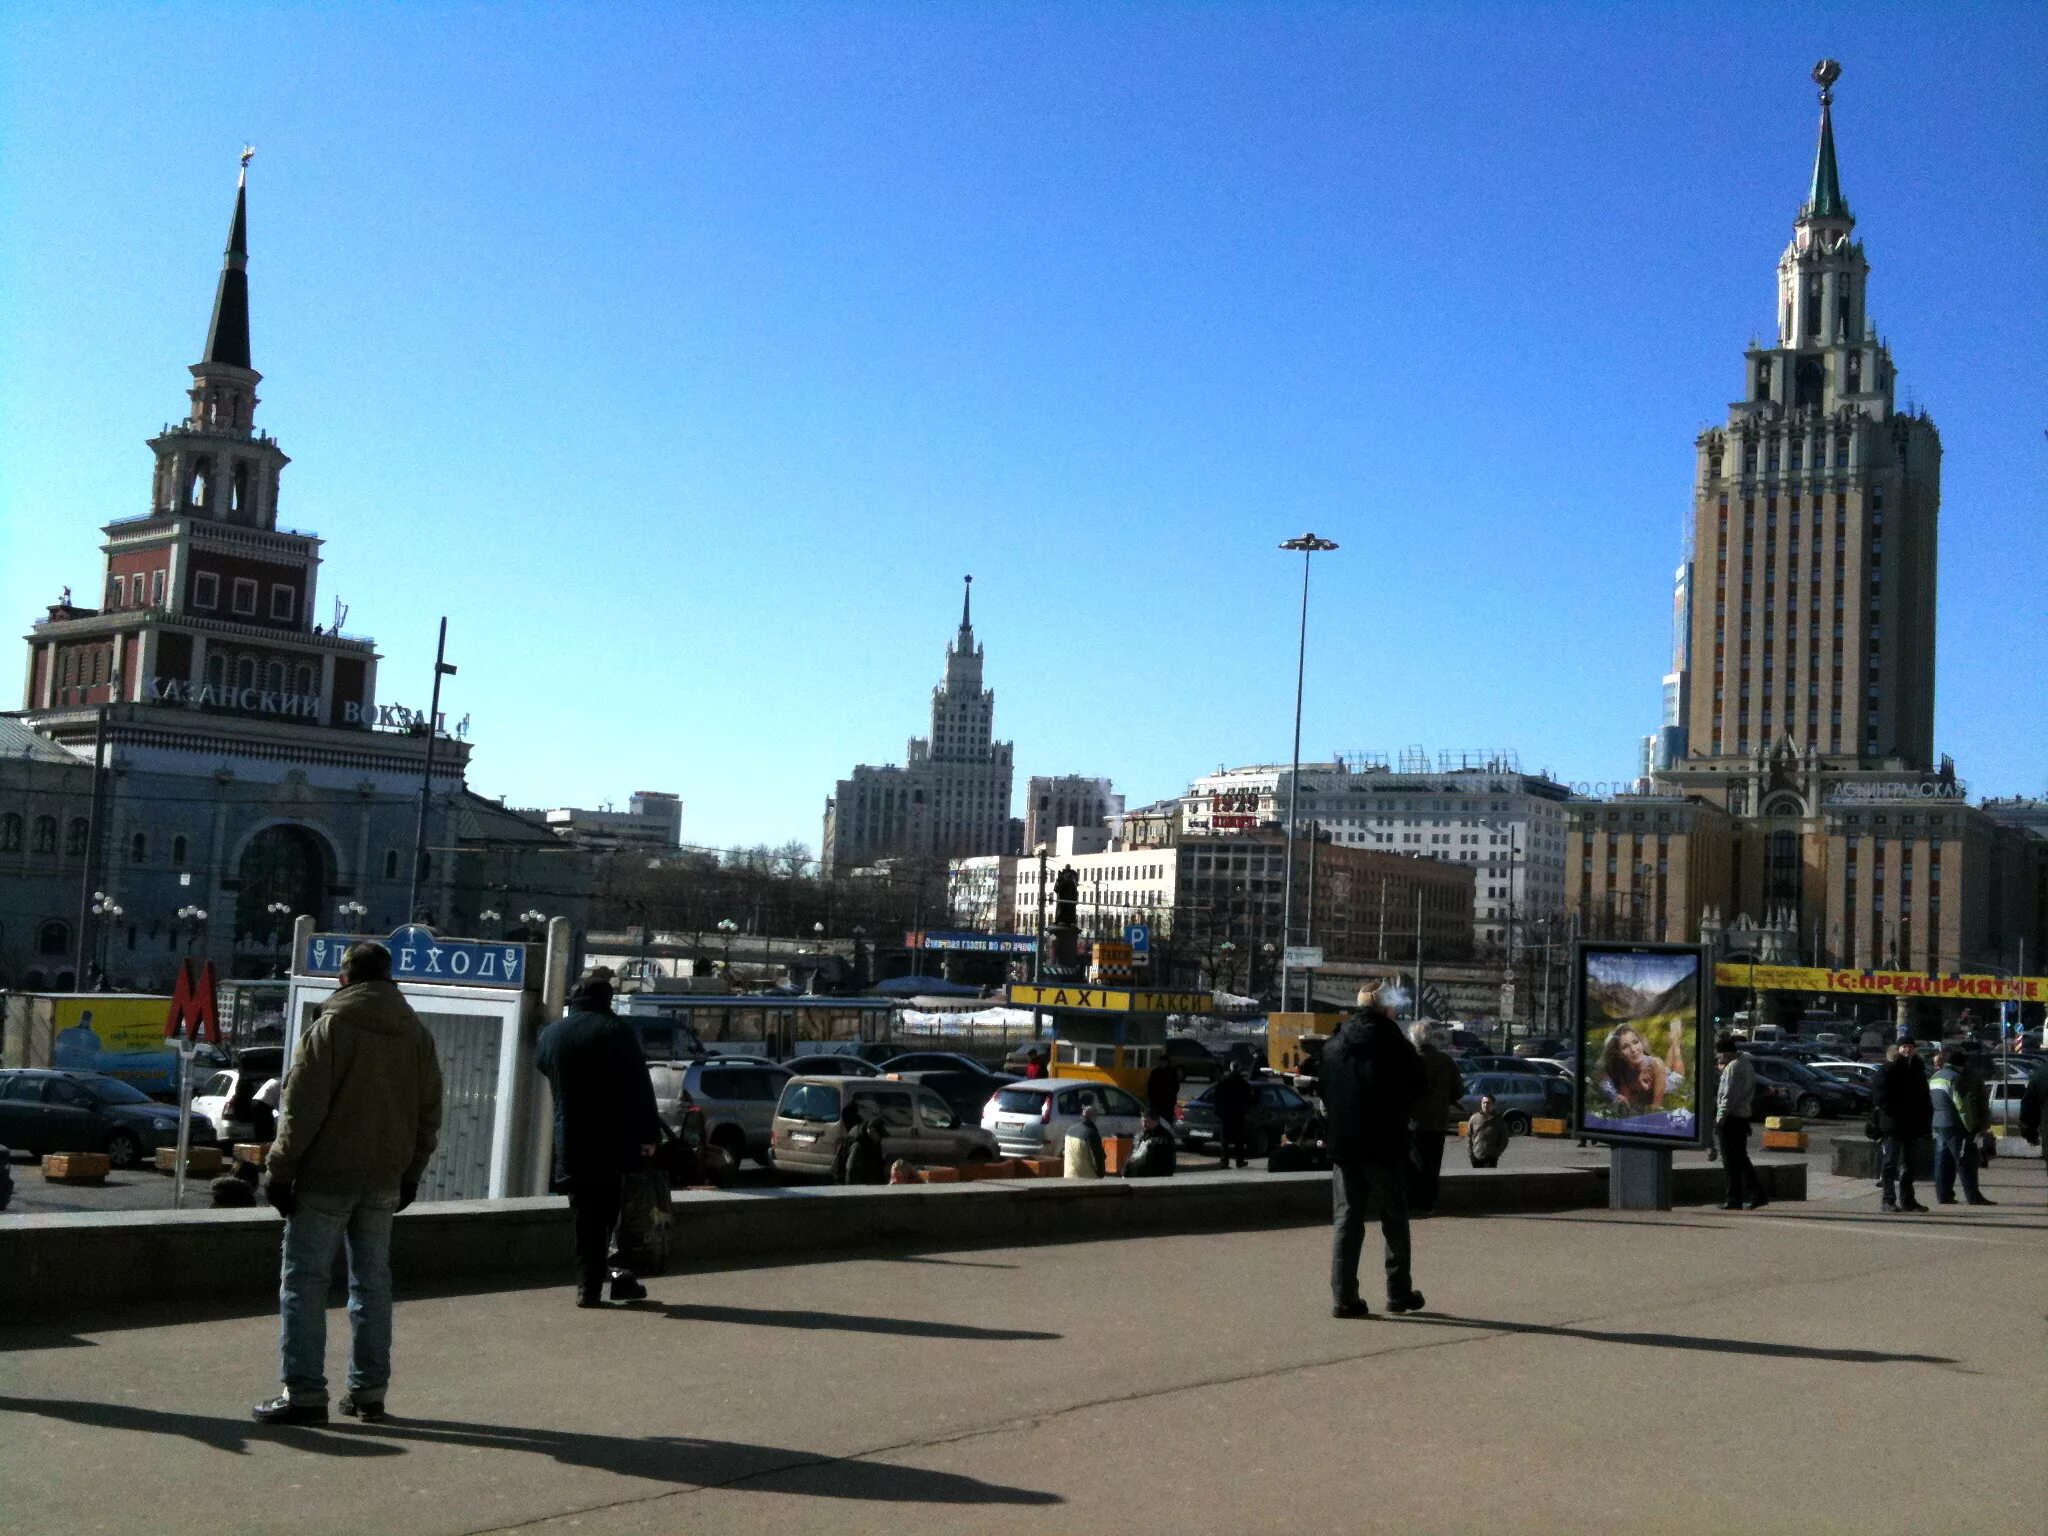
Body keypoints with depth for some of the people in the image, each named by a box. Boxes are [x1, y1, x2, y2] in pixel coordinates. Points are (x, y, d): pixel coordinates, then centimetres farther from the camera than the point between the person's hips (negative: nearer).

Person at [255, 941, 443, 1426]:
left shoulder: (330, 1027, -8)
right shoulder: (416, 1033, 9)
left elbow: (302, 1108, -12)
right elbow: (429, 1113, 12)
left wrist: (279, 1171, -7)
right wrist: (410, 1174, 18)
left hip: (326, 1177, -5)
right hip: (384, 1180, 5)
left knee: (304, 1280, 0)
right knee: (372, 1280, 11)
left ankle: (304, 1391, -3)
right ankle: (369, 1390, 14)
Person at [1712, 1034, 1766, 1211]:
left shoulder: (1733, 1067, -16)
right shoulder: (1746, 1063, 15)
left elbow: (1729, 1095, -20)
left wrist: (1721, 1117, -16)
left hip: (1730, 1118, -10)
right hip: (1743, 1116, 10)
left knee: (1731, 1161, -3)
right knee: (1741, 1158, 15)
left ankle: (1734, 1199, 1)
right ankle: (1756, 1193, 12)